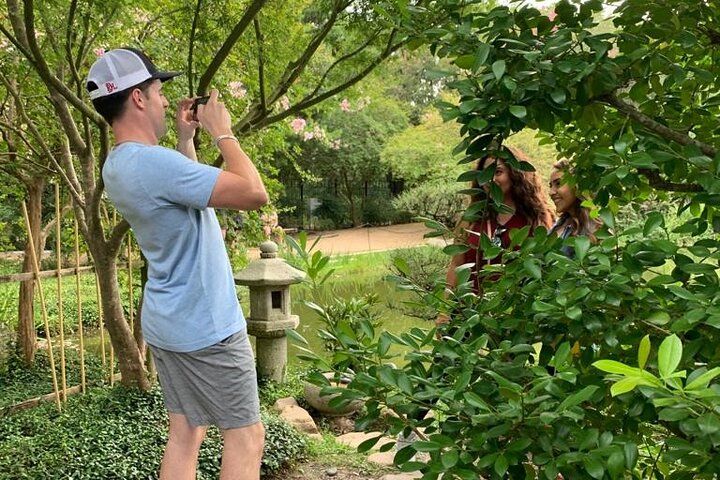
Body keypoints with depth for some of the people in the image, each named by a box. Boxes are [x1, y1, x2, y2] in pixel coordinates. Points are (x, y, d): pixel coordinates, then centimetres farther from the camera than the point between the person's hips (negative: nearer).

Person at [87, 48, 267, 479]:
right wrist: (222, 132, -14)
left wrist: (186, 138, 15)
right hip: (206, 328, -9)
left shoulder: (118, 164, 7)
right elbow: (254, 193, -26)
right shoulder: (154, 162, -25)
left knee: (185, 432, 15)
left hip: (167, 325, 10)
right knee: (245, 437, 2)